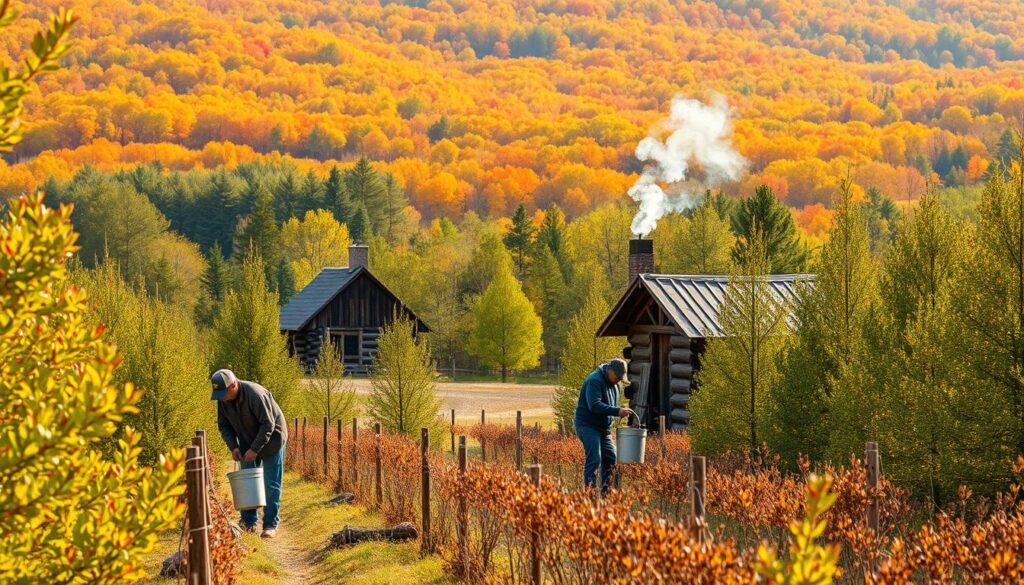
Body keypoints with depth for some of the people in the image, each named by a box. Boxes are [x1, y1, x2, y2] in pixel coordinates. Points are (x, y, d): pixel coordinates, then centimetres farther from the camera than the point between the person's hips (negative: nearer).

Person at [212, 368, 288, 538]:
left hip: (270, 440, -6)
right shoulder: (223, 399, -11)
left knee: (271, 484, -4)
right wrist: (233, 447, -14)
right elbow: (224, 425, 1)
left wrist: (255, 449, -29)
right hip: (248, 442, 6)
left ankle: (271, 525, 0)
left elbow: (268, 425, -29)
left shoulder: (255, 395, -32)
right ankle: (249, 521, 11)